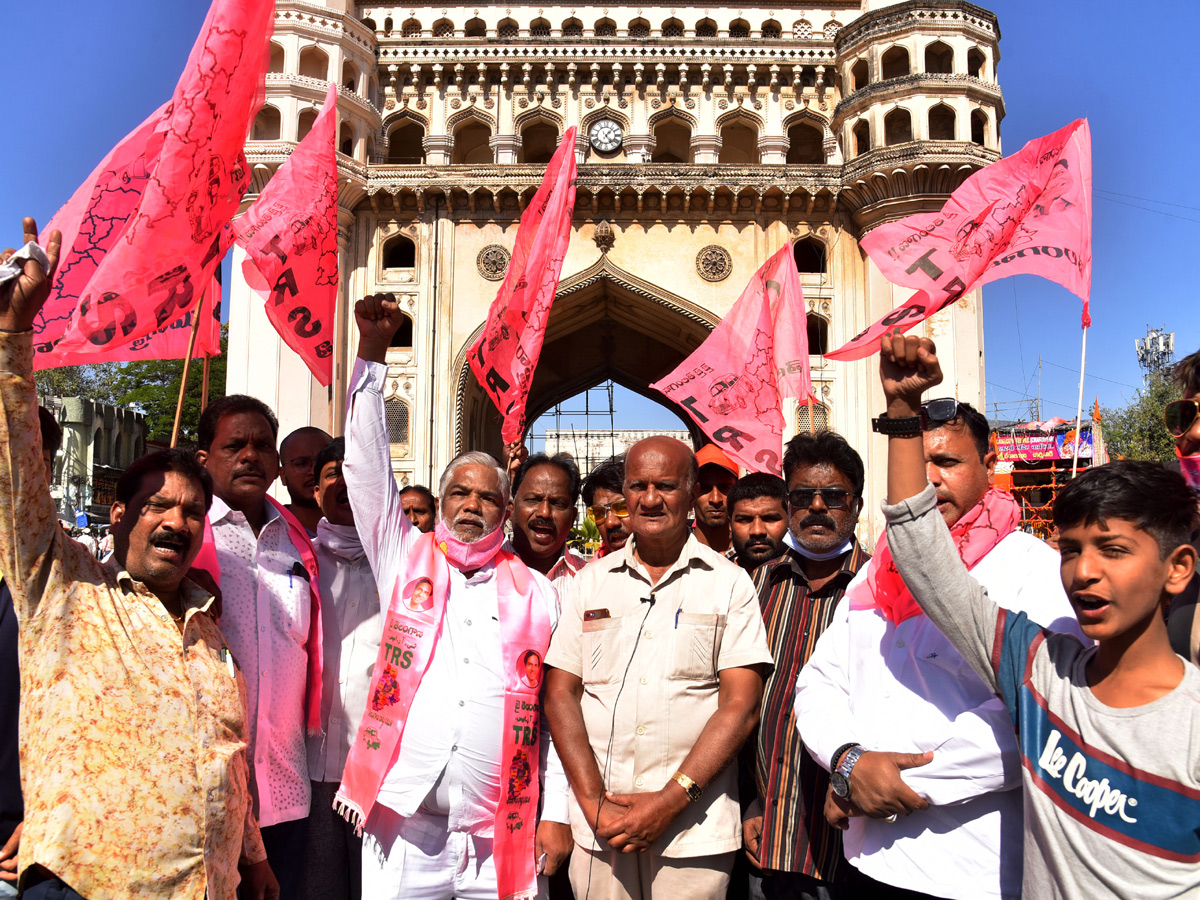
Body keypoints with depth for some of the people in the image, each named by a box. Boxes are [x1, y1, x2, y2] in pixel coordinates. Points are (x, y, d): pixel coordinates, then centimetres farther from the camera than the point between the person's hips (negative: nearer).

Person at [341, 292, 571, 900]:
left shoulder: (534, 591, 7)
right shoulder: (406, 559, 7)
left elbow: (555, 707, 7)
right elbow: (367, 468, 0)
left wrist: (556, 815, 2)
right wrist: (371, 354, -6)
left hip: (502, 832, 0)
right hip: (402, 821, 0)